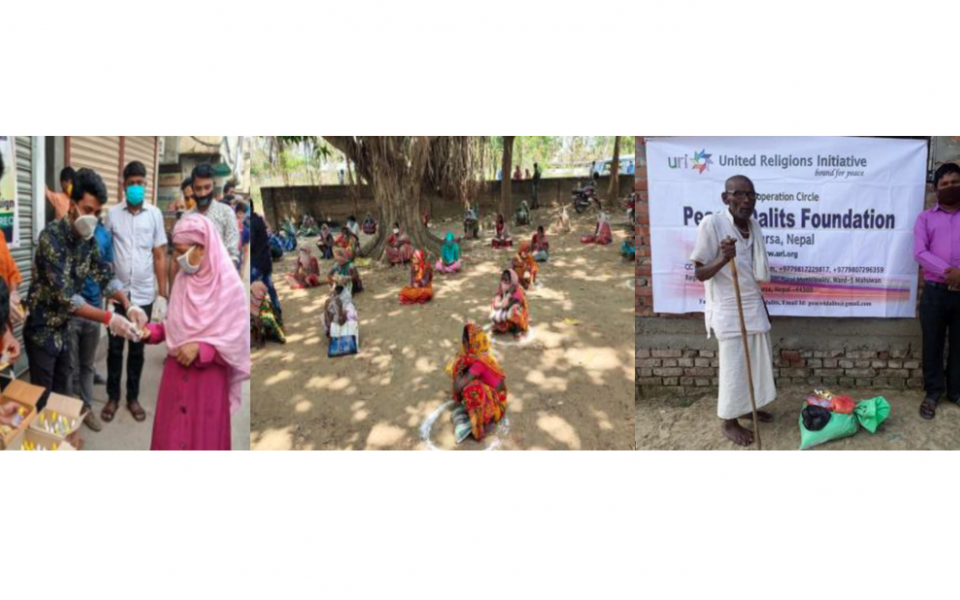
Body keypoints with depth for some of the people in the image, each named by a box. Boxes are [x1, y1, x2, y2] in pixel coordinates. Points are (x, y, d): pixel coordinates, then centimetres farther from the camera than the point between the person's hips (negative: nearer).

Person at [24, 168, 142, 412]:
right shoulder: (52, 236, -24)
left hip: (63, 326, 7)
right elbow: (64, 296, -30)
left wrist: (128, 305, -21)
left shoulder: (88, 238, 0)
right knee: (42, 399, 0)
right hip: (42, 328, -7)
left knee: (60, 392, 17)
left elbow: (105, 275, -1)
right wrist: (109, 319, -36)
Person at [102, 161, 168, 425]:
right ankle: (113, 397, 22)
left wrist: (163, 290, 0)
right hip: (117, 292, 0)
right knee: (115, 348, 8)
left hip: (144, 294, 0)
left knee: (137, 349, 10)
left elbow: (159, 256, 2)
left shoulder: (154, 214, -1)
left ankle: (133, 397, 23)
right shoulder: (112, 214, -1)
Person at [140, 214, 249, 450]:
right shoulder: (182, 279, 1)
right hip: (176, 371, 5)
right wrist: (151, 331, -4)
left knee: (203, 437, 4)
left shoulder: (228, 284, -16)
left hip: (207, 377, -5)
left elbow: (236, 341, -14)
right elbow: (176, 324, 12)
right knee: (172, 432, 13)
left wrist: (200, 349, -23)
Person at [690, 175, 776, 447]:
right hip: (729, 310, -7)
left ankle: (748, 407, 34)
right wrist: (723, 259, -34)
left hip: (754, 307, 7)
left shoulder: (753, 224, 4)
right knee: (734, 367, 0)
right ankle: (729, 421, 16)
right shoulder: (712, 224, -17)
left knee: (758, 361, 14)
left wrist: (762, 306, 19)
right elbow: (699, 273, -16)